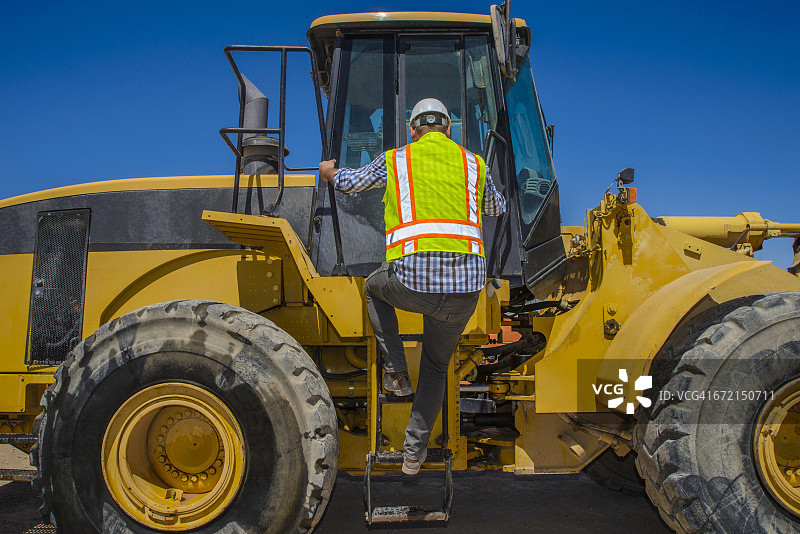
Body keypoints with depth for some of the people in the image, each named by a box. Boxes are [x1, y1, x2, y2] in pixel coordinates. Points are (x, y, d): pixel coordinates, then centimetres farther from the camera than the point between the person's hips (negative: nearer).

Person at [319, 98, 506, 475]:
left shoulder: (396, 160, 12)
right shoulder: (473, 164, 16)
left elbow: (350, 183, 30)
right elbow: (496, 208, 36)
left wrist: (330, 172, 53)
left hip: (412, 282, -2)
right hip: (465, 288, 2)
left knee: (375, 287, 36)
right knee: (436, 366, 27)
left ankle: (396, 372, 27)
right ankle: (414, 453, 30)